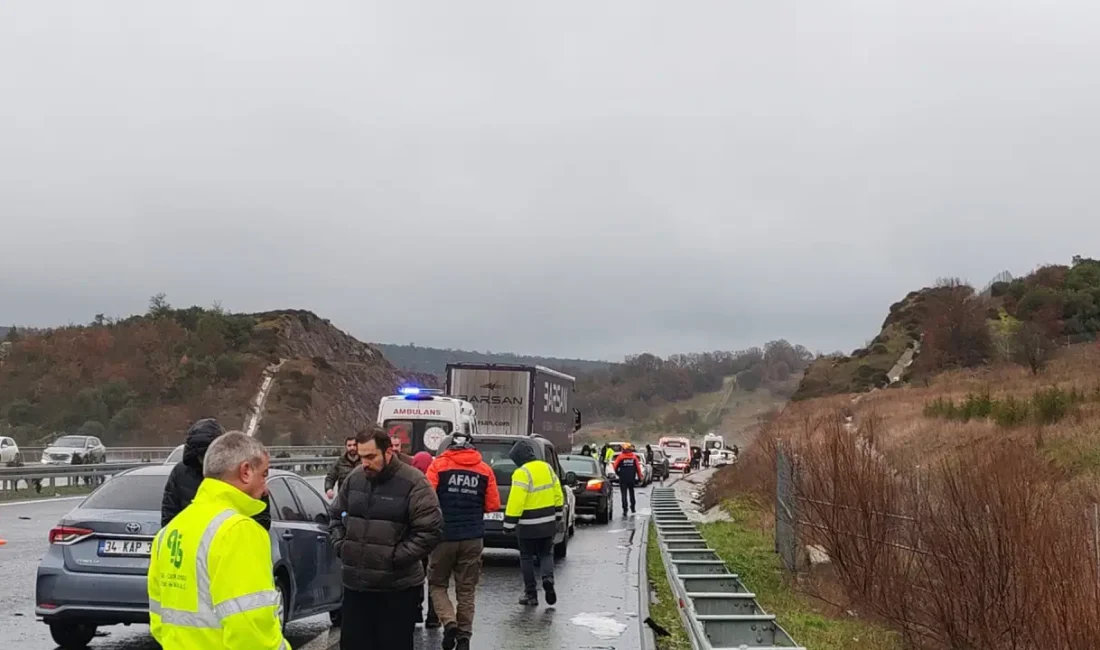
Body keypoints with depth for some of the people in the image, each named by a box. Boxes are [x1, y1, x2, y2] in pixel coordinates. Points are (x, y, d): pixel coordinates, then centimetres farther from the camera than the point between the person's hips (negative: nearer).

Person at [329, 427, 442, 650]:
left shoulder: (413, 483, -13)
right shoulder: (354, 478, 5)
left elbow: (430, 530, -15)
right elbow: (336, 515, 20)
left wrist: (396, 558, -17)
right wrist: (341, 546, 5)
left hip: (398, 588, -5)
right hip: (355, 584, 5)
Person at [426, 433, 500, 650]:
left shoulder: (438, 465, -2)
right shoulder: (485, 470, 4)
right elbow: (493, 505, 3)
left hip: (444, 535, -2)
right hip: (473, 537, 2)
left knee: (437, 584, 13)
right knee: (467, 590, 12)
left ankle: (449, 622, -8)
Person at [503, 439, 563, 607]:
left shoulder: (522, 473, -17)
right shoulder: (547, 467, 5)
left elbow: (515, 501, -20)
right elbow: (558, 494, 10)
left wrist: (509, 524, -14)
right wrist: (557, 514, 21)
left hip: (528, 525, -6)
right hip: (548, 522, 6)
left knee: (527, 558, 8)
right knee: (546, 554, 17)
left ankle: (531, 594, 11)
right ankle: (548, 578, -8)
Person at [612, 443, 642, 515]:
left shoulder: (621, 457, -5)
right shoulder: (634, 457, 1)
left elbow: (615, 466, -6)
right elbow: (638, 468, 0)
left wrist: (618, 473, 12)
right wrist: (639, 477, 8)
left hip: (623, 479, -3)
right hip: (632, 478, 3)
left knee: (624, 494, -1)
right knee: (631, 492, 21)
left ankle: (625, 509, -9)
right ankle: (632, 507, 27)